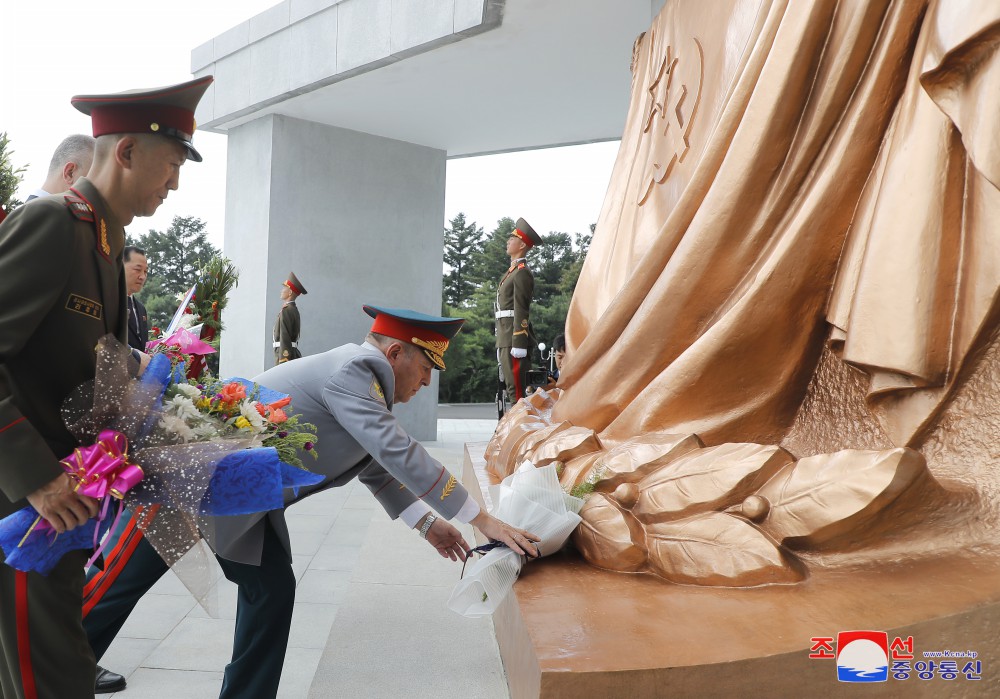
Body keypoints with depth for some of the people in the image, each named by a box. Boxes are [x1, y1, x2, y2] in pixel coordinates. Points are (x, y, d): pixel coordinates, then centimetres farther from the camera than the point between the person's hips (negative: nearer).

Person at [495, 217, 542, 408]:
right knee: (511, 386, 12)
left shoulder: (522, 272, -9)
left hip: (515, 337, -10)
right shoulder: (513, 270, 22)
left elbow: (521, 310, -16)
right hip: (505, 338, 10)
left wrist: (518, 344, -22)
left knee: (516, 387, -9)